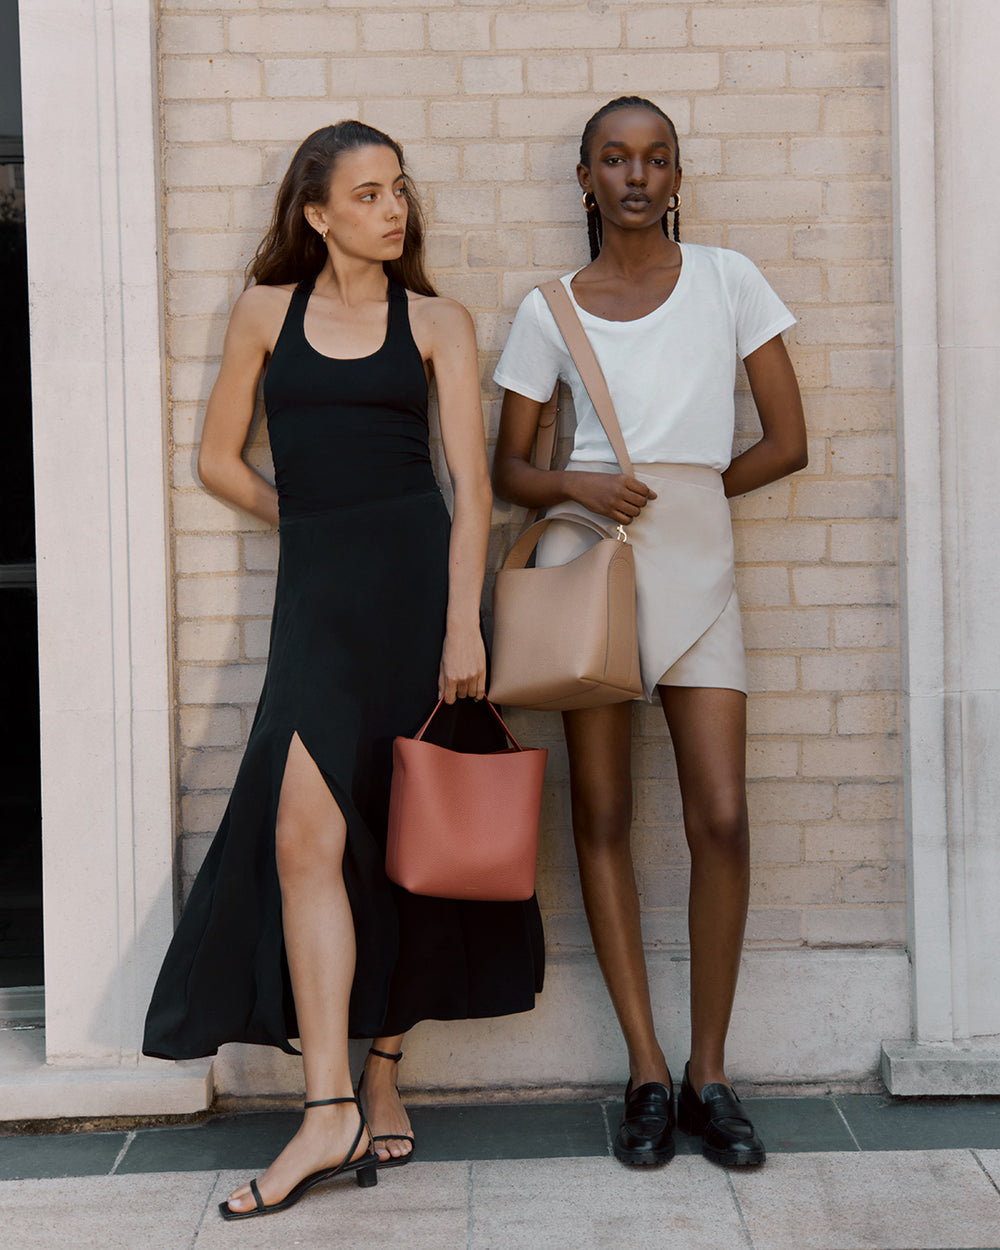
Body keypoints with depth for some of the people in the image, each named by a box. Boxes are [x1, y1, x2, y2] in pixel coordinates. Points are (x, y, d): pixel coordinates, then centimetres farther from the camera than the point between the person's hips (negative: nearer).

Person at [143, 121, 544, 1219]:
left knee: (401, 837, 4)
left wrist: (464, 624, -11)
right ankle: (332, 1109, -11)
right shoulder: (267, 311, 12)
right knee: (305, 833, -13)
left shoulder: (436, 323, 9)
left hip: (420, 575, 0)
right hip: (317, 590, 1)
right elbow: (219, 458, 17)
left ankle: (379, 1080, 17)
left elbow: (471, 479, -1)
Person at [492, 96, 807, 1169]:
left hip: (696, 559, 0)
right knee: (602, 814, -1)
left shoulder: (726, 280, 7)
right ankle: (647, 1072, 9)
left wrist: (671, 493, 2)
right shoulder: (548, 312, 7)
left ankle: (708, 1072, 7)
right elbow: (507, 467, 9)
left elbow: (787, 443, 6)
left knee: (722, 818, -7)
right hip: (585, 553, 0)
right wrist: (580, 486, -11)